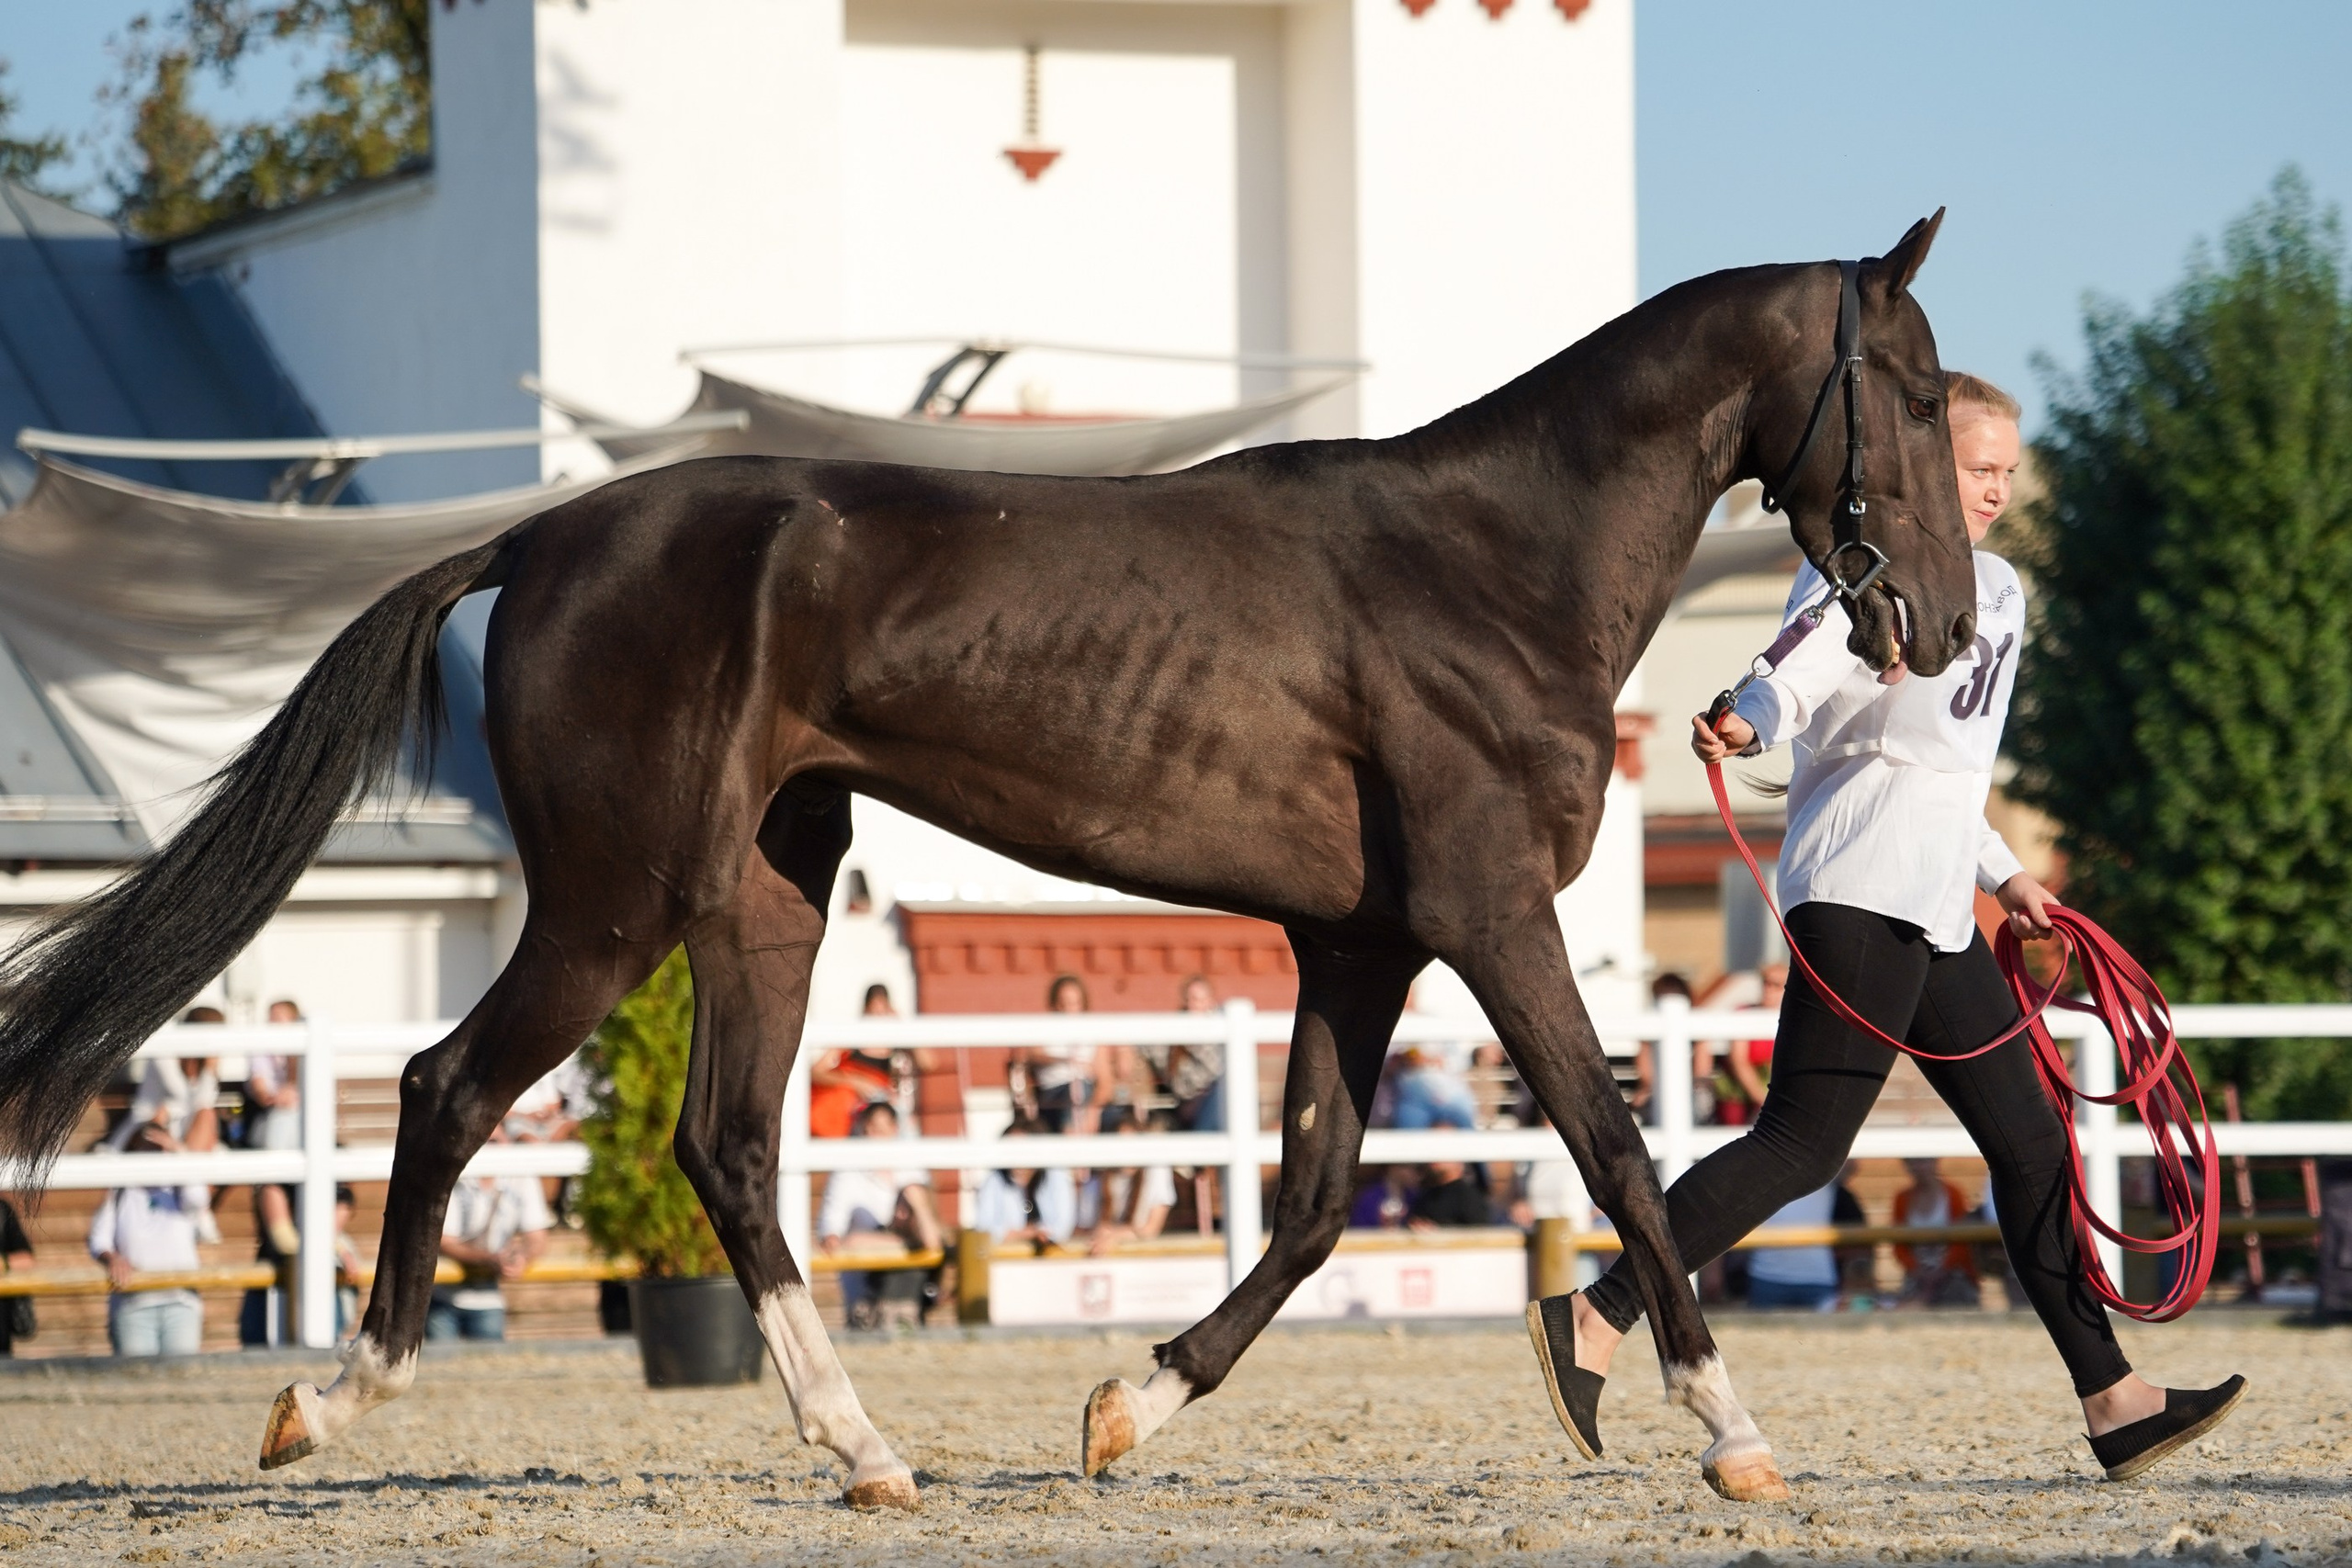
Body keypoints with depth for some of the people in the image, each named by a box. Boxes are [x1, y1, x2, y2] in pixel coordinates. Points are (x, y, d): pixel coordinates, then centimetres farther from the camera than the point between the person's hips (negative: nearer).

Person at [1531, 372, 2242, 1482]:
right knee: (1805, 1142, -15)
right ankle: (1593, 1321, -12)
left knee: (2029, 1141, 8)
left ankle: (2113, 1402, 10)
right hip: (1860, 891, -9)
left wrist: (2001, 875, 29)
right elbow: (1800, 674, -25)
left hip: (1935, 910, 9)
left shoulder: (2000, 589, 22)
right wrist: (1744, 724, -46)